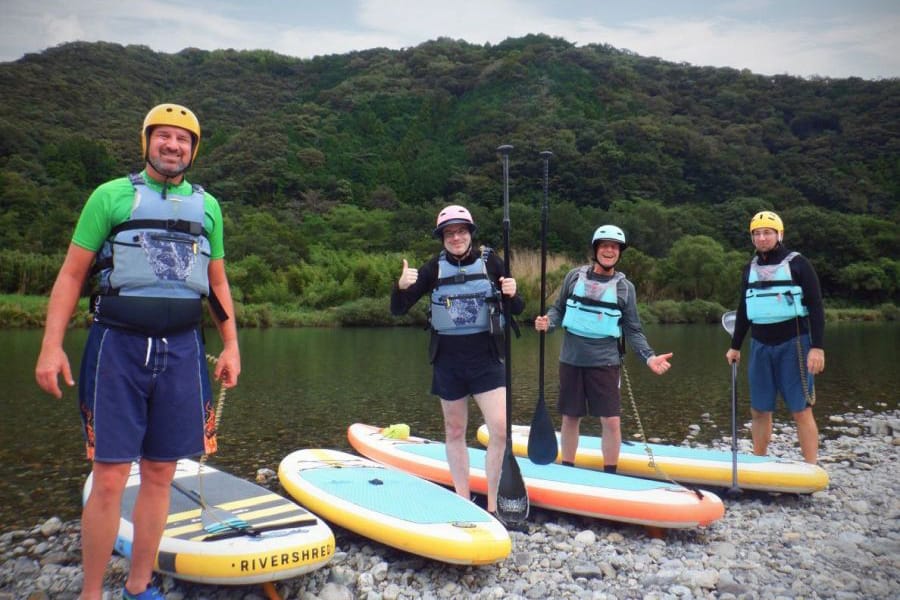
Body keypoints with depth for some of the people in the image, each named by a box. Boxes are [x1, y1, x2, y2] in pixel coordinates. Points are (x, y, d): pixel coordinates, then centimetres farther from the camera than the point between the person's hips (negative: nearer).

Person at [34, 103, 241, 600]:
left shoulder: (207, 206, 14)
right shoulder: (111, 196, 4)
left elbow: (218, 284, 18)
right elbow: (71, 274, 2)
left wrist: (231, 345, 10)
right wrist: (51, 345, -7)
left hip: (181, 351, 3)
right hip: (118, 347, -3)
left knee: (159, 476, 8)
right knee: (110, 480, -3)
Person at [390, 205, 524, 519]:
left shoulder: (490, 261, -2)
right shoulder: (435, 268, 0)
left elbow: (517, 309, 3)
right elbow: (399, 310, -1)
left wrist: (512, 294, -20)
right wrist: (402, 287, -23)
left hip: (486, 357, -1)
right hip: (448, 360, 1)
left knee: (501, 429, -9)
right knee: (455, 432, 11)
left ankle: (492, 505, 8)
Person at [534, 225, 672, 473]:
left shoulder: (625, 287, 2)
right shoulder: (575, 276, 4)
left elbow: (633, 330, 3)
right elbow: (558, 309, 10)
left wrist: (649, 356, -11)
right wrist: (548, 322, -11)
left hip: (605, 362, -1)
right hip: (571, 359, 1)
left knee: (611, 420, -3)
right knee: (570, 418, 10)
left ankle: (610, 475, 14)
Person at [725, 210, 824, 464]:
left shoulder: (797, 263, -2)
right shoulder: (750, 268, 12)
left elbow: (816, 306, -6)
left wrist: (817, 347, -13)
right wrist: (735, 346, 21)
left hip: (793, 345, -4)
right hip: (760, 347, 5)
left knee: (801, 410, -3)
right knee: (759, 411, 8)